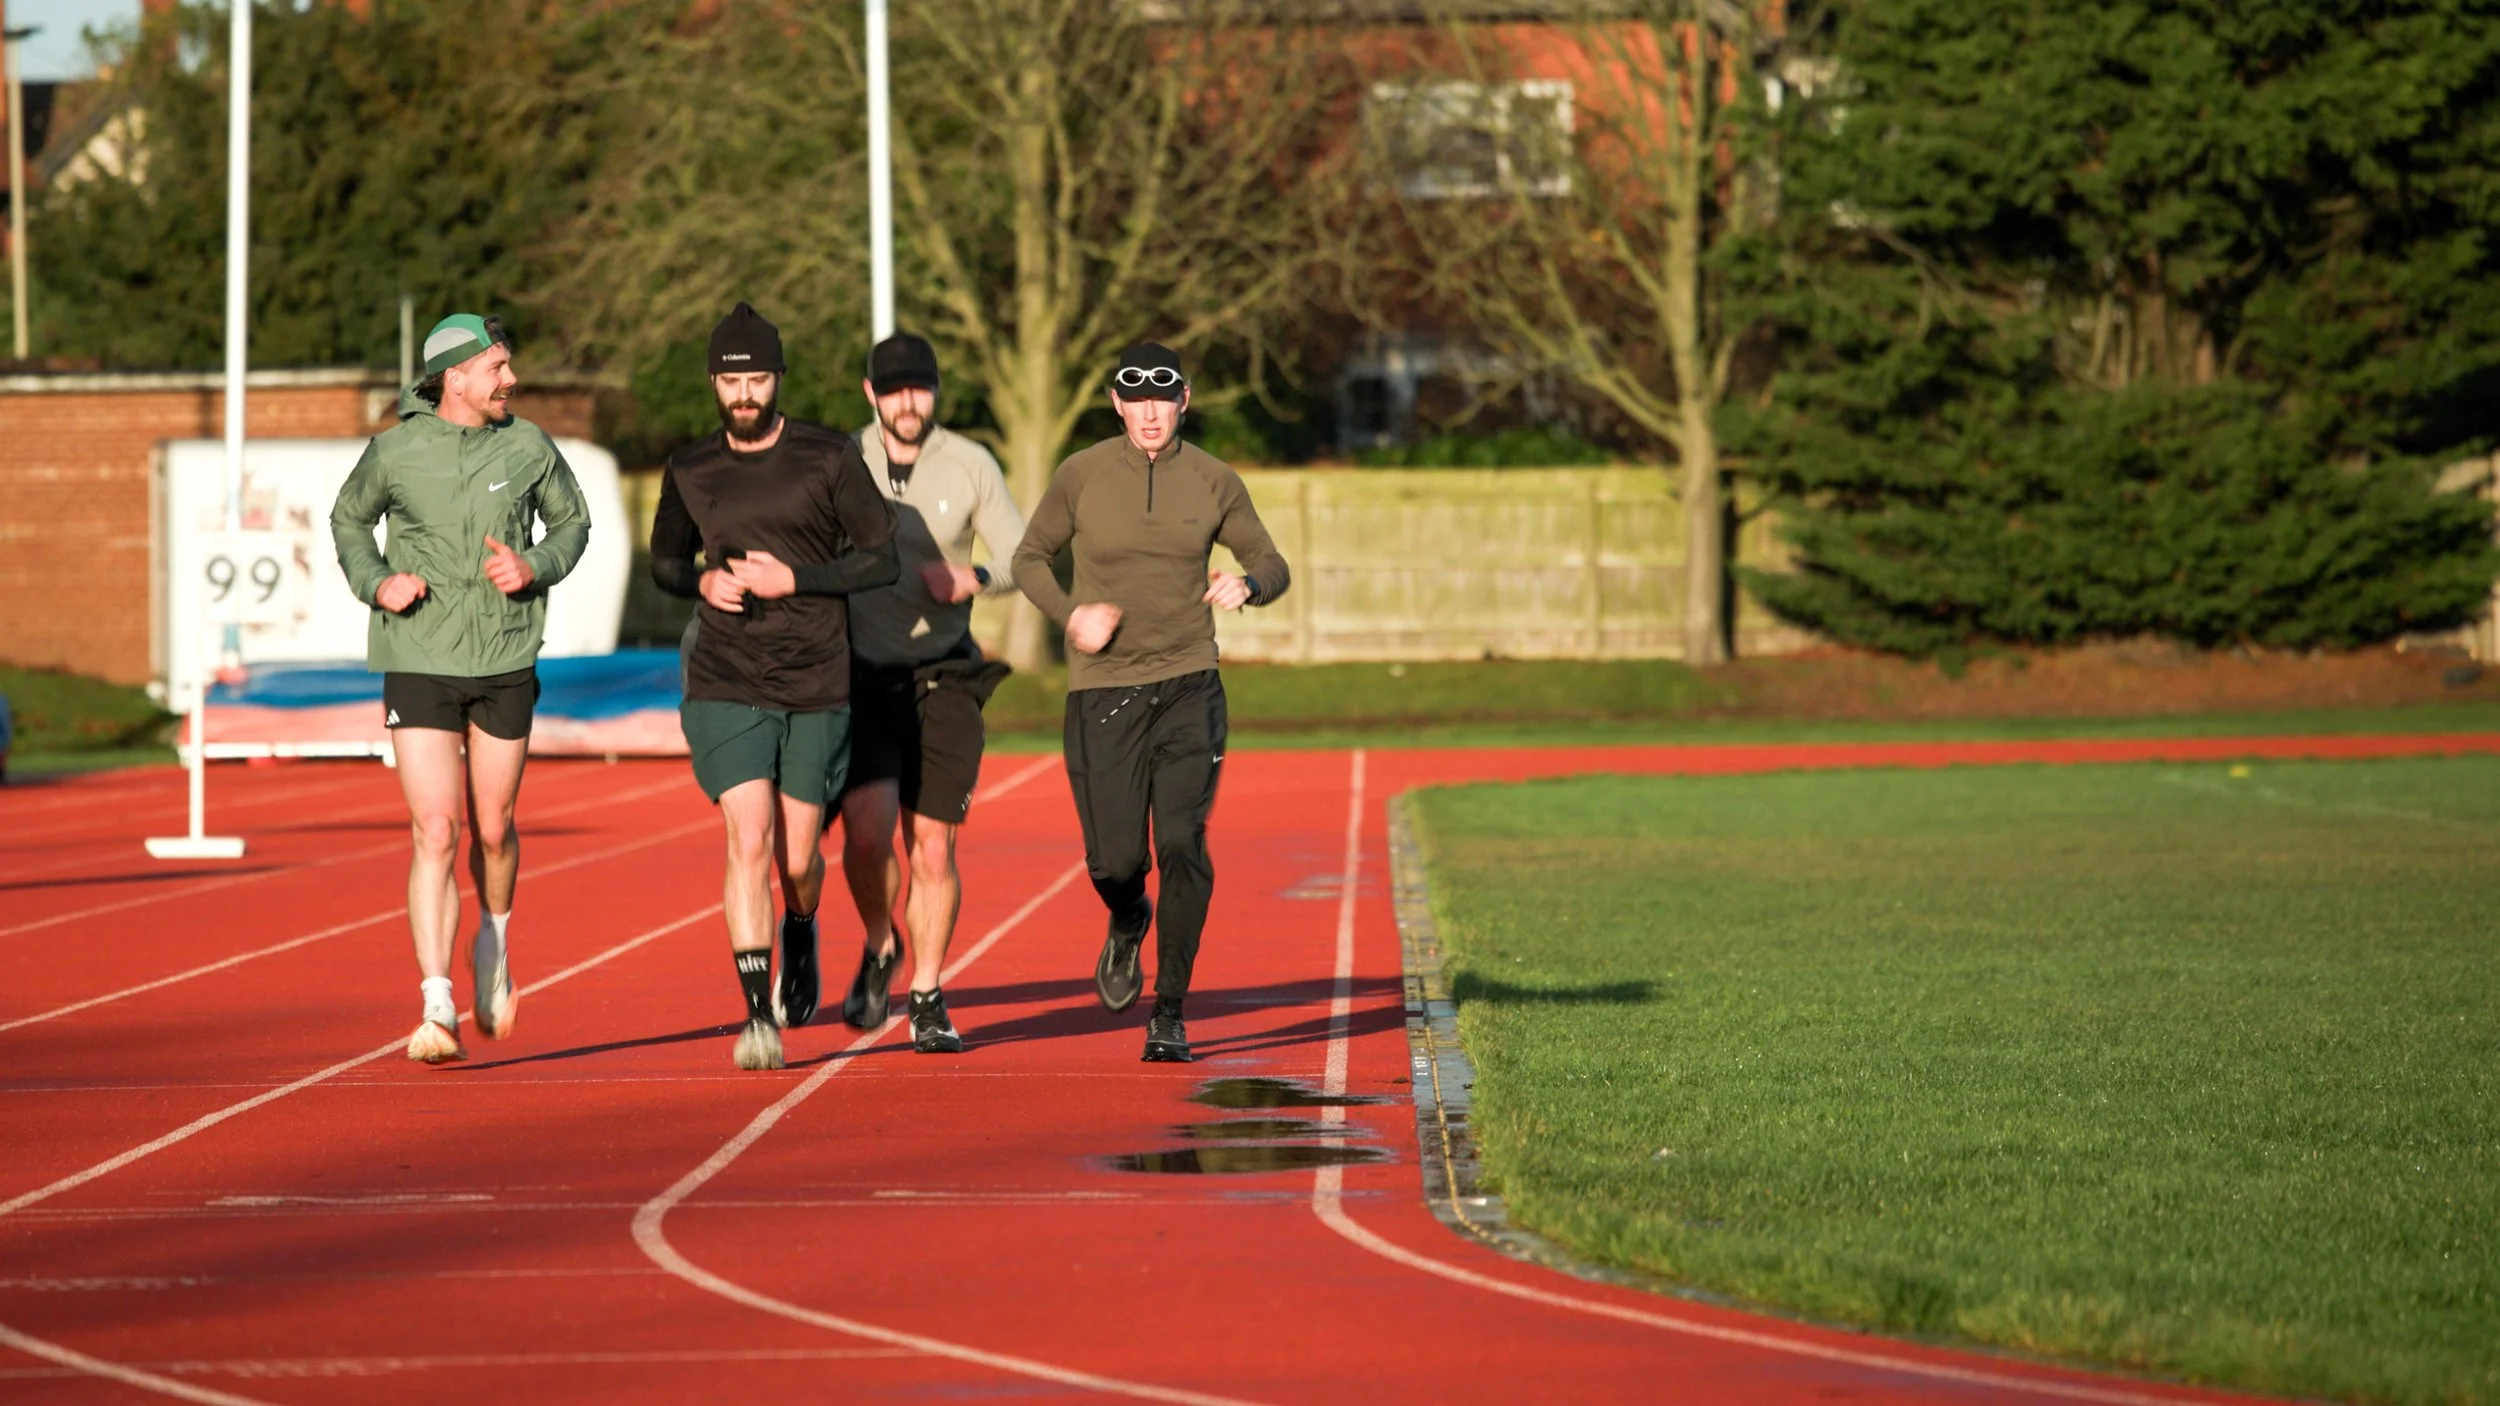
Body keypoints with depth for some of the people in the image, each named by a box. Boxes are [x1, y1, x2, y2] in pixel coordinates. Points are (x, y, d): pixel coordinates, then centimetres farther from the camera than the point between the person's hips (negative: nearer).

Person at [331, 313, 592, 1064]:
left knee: (492, 830, 12)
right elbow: (348, 518, 12)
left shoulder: (527, 447, -2)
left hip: (506, 663, 2)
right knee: (435, 834, -11)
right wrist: (374, 583, -6)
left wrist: (535, 568, -8)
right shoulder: (395, 452, -6)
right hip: (420, 663, -2)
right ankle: (437, 1012, -12)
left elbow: (572, 519, 12)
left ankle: (494, 941, 43)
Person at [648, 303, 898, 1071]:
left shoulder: (829, 457, -3)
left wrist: (796, 580, -14)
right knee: (748, 840, -14)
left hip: (818, 688, 0)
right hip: (726, 687, 0)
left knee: (796, 856, 8)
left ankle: (800, 936, 44)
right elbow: (664, 561, 19)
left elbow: (882, 558, -2)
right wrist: (703, 582, -3)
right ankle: (758, 1016, -11)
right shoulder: (690, 472, 4)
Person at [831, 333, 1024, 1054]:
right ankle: (878, 946, 11)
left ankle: (929, 1001, 17)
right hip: (860, 674, 0)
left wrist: (974, 578, -17)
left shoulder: (971, 467, -1)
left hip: (942, 677, 0)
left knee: (933, 849, 0)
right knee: (867, 829, -19)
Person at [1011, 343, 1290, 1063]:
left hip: (1188, 686, 0)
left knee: (1182, 846, -13)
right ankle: (1128, 923, 34)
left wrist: (1246, 585, -11)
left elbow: (1272, 565, 13)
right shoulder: (1081, 476, 0)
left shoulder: (1214, 482, 3)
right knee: (1114, 861, -5)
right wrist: (1070, 614, -7)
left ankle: (1169, 1013, -3)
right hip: (1103, 691, 0)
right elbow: (1030, 557, 12)